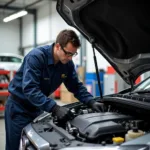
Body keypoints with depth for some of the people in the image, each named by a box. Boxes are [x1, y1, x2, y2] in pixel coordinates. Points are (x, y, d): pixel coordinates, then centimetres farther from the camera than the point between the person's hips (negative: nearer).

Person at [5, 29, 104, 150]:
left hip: (37, 107, 6)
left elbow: (76, 86, 1)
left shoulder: (68, 64, -7)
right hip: (19, 107, -6)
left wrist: (91, 102, -16)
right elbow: (29, 89, -36)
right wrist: (55, 108, -41)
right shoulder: (36, 56, -28)